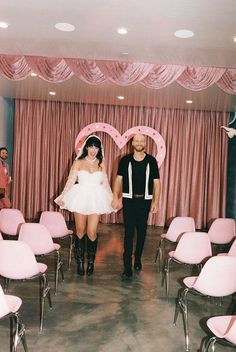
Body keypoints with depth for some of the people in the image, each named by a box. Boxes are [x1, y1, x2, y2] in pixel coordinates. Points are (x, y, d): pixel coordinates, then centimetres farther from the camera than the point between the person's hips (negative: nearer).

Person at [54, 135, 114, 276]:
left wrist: (113, 199, 10)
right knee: (80, 232, 6)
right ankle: (80, 262, 20)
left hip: (96, 199, 1)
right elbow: (70, 181, -1)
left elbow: (105, 183, 10)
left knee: (92, 233, -4)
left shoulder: (101, 163, 6)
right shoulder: (78, 163, 2)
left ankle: (91, 262, 16)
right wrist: (63, 197, -9)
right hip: (81, 198, 0)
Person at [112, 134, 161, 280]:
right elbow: (118, 180, 5)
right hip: (129, 200, -1)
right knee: (129, 233, -4)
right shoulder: (125, 160, 1)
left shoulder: (151, 161, 1)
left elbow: (156, 183, 3)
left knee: (142, 232, 12)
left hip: (145, 201, 1)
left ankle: (138, 259, 33)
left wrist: (156, 202, -2)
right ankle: (128, 268, -2)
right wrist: (115, 198, -2)